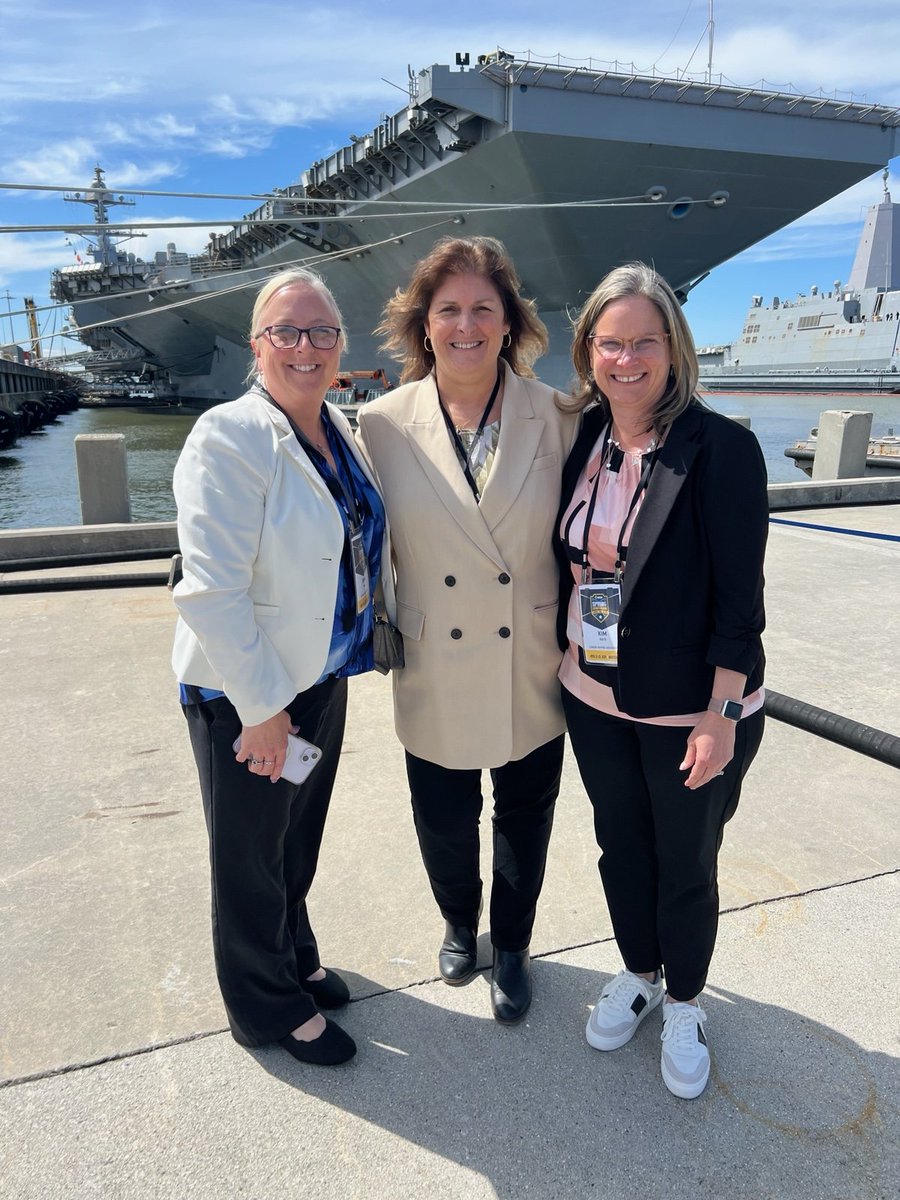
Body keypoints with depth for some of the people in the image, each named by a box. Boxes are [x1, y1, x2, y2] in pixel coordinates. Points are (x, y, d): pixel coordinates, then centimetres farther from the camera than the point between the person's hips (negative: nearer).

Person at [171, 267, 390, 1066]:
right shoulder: (228, 438, -20)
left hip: (322, 677, 7)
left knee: (300, 841, 25)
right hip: (246, 696, -7)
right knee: (252, 857, 15)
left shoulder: (341, 431, 4)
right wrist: (261, 708, -19)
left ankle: (297, 961, 50)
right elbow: (211, 590, -24)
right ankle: (269, 1007, 39)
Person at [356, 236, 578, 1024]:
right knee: (444, 823, 17)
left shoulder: (555, 417, -7)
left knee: (524, 818, 18)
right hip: (436, 676, 0)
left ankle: (512, 946, 47)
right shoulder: (384, 424, -8)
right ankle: (459, 925, 51)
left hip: (531, 672, 1)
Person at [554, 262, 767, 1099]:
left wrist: (723, 711, -17)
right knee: (620, 846, 21)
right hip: (593, 699, 5)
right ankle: (637, 974, 47)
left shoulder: (721, 449, -15)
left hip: (688, 709, -4)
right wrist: (565, 657, 9)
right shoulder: (581, 442, 0)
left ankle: (682, 1004, 41)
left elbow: (739, 592, -15)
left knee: (686, 867, 14)